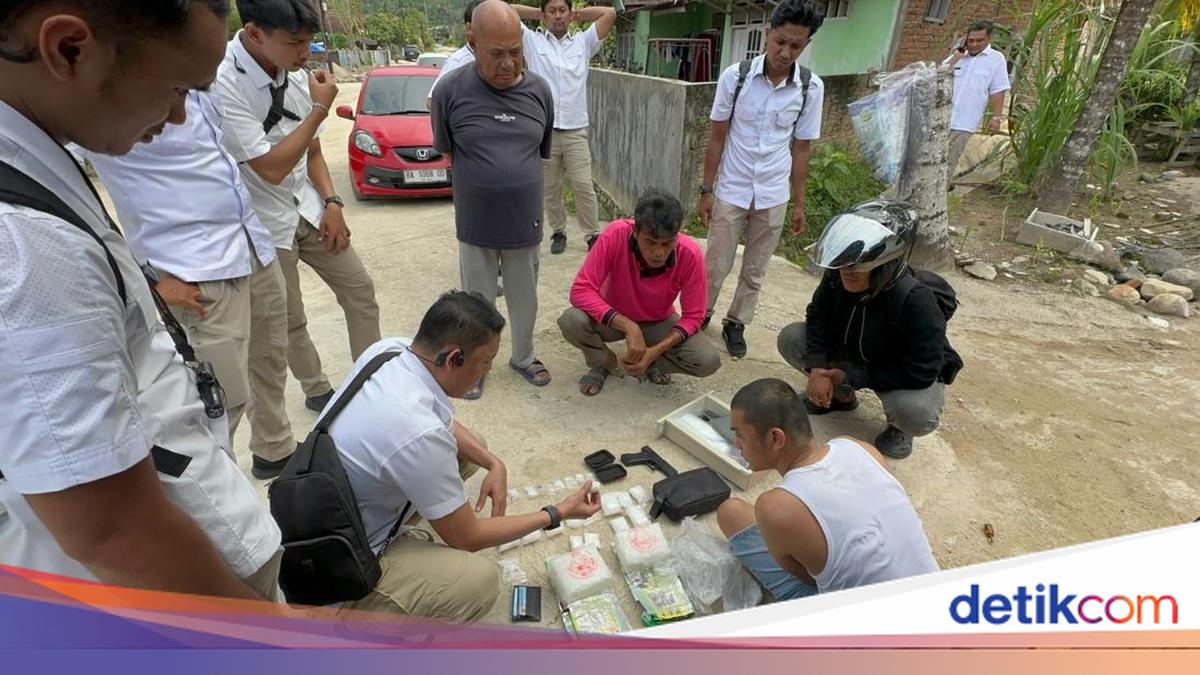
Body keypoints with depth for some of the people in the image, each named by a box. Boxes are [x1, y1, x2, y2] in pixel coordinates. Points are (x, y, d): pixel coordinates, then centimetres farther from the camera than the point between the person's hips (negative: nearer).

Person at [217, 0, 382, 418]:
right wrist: (319, 109, -22)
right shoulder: (222, 84, -23)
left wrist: (331, 202, -5)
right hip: (263, 224, -6)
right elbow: (271, 169, -24)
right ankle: (317, 391, 31)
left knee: (360, 290, 8)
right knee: (289, 322, 8)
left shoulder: (297, 76, -4)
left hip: (308, 209, 6)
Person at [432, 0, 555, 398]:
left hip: (525, 224, 2)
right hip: (475, 226, -2)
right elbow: (447, 152, 3)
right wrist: (483, 181, 7)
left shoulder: (539, 91, -3)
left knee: (525, 300, 17)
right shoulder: (450, 91, -11)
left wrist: (515, 179, 13)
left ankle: (523, 357, 39)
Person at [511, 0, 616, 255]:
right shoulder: (532, 41, 6)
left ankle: (593, 234, 9)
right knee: (550, 188, 9)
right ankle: (558, 232, 23)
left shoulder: (583, 41, 9)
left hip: (575, 131, 0)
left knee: (583, 186, -1)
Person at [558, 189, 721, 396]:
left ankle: (651, 361, 7)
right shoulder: (616, 235, -31)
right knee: (571, 321, -31)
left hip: (658, 323, 1)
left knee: (709, 361, -23)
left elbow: (693, 316, -16)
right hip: (614, 319, 0)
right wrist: (628, 326, -40)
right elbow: (580, 290, -30)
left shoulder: (690, 254, -27)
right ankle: (604, 362, 2)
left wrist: (656, 351, -31)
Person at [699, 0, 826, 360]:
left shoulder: (811, 88, -6)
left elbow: (801, 148, 2)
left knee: (755, 271, 12)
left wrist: (799, 204, 4)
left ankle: (735, 324, 31)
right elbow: (717, 137, -3)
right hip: (731, 192, -1)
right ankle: (700, 317, 29)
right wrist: (706, 190, -2)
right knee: (716, 266, 6)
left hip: (773, 197, 2)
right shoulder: (735, 76, -10)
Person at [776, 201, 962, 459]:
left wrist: (849, 377, -29)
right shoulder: (837, 278, -23)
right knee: (791, 338, -13)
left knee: (916, 414, -37)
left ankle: (898, 427, 5)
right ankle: (841, 396, 12)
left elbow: (920, 374, -31)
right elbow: (819, 316, -6)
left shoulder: (916, 302, -36)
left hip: (911, 377, -5)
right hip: (852, 355, 5)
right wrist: (818, 368, -22)